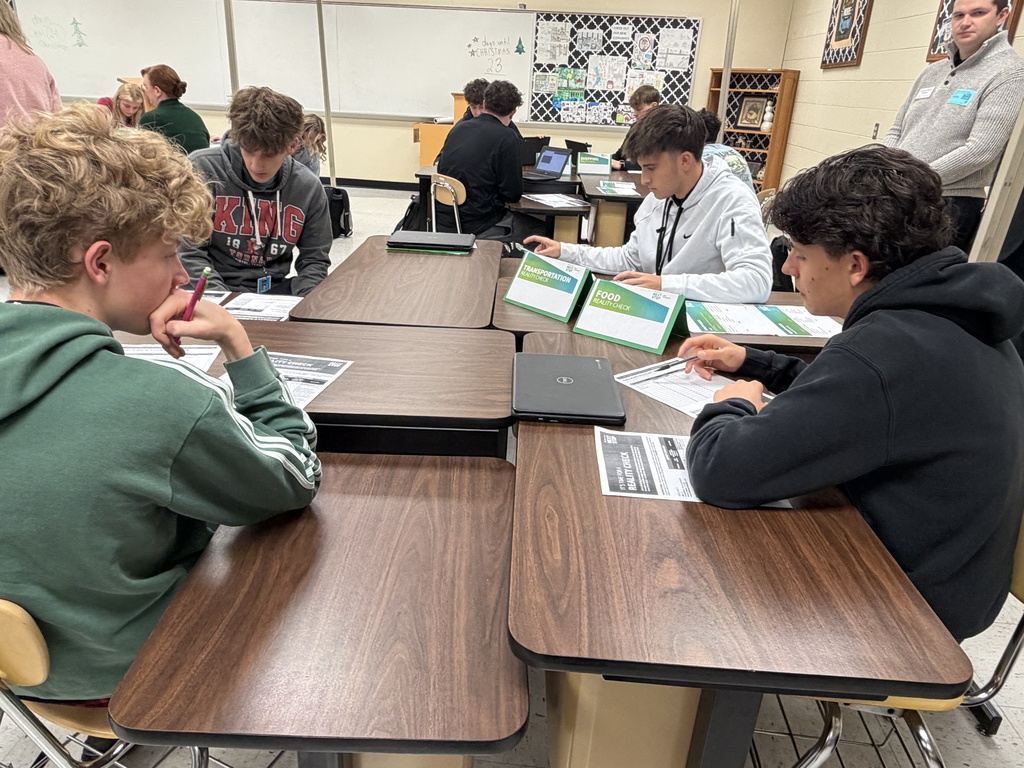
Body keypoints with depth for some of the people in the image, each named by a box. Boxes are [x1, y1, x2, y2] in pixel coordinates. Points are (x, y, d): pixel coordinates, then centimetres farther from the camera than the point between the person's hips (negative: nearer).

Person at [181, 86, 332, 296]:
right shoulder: (202, 170, -9)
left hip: (274, 291, 3)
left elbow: (314, 258, 4)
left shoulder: (308, 187, -2)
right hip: (211, 293, -3)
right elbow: (187, 251, -7)